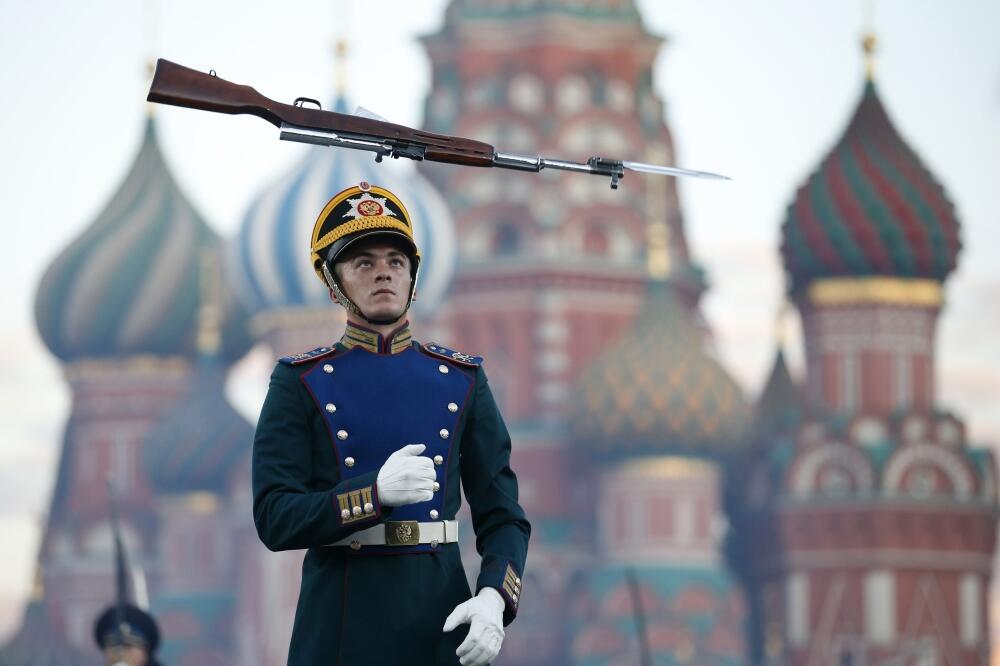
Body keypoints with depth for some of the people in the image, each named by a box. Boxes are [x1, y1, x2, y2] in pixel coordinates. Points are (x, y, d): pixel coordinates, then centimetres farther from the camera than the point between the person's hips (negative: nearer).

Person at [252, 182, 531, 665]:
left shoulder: (462, 380, 9)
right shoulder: (299, 384, 2)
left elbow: (502, 516, 6)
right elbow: (275, 519, -6)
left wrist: (493, 598, -12)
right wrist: (377, 492, -20)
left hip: (443, 625, 2)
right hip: (339, 625, -2)